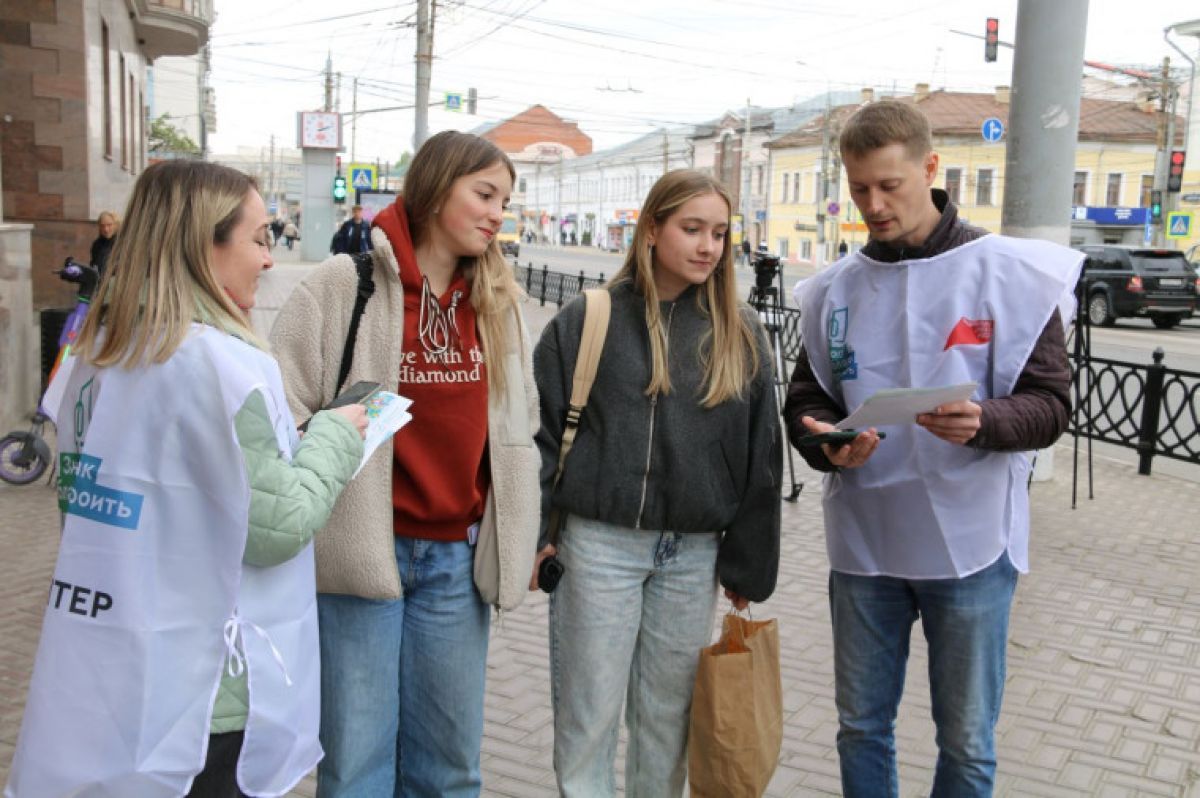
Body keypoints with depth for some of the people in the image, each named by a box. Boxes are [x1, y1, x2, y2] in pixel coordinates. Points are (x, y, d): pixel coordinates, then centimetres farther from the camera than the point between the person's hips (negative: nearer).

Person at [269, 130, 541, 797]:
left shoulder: (499, 301, 7)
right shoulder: (342, 286, -8)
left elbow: (519, 426, 15)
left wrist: (523, 535, 16)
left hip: (458, 558, 4)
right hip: (361, 551, -4)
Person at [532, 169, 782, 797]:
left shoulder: (740, 333, 3)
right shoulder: (587, 321, -2)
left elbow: (759, 456, 6)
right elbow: (540, 431, 0)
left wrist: (747, 563, 6)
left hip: (694, 554, 2)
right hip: (599, 544, -2)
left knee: (668, 715, 14)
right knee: (588, 715, 7)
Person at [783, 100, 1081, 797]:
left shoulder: (1012, 273, -6)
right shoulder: (834, 291, 4)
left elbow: (1050, 403, -8)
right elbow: (805, 402, 8)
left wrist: (982, 423, -29)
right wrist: (828, 445, -14)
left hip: (972, 540, -3)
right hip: (863, 540, 3)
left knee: (967, 739, 11)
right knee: (862, 725, 17)